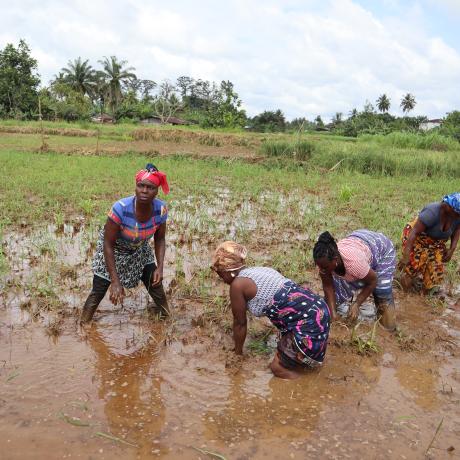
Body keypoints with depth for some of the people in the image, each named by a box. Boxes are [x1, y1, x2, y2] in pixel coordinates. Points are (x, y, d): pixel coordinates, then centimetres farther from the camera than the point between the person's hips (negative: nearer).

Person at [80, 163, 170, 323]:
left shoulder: (161, 209, -25)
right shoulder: (120, 209, -38)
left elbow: (160, 239, -6)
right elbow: (108, 244, -28)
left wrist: (160, 267, -18)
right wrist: (115, 281, -29)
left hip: (139, 250, 4)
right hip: (112, 250, -4)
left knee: (155, 281, 9)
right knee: (98, 291, -6)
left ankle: (164, 312, 37)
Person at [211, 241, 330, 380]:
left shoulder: (237, 284, -8)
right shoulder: (259, 271, 17)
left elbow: (240, 323, 4)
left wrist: (238, 353, 22)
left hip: (309, 322, -9)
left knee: (278, 367, 5)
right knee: (283, 355, 25)